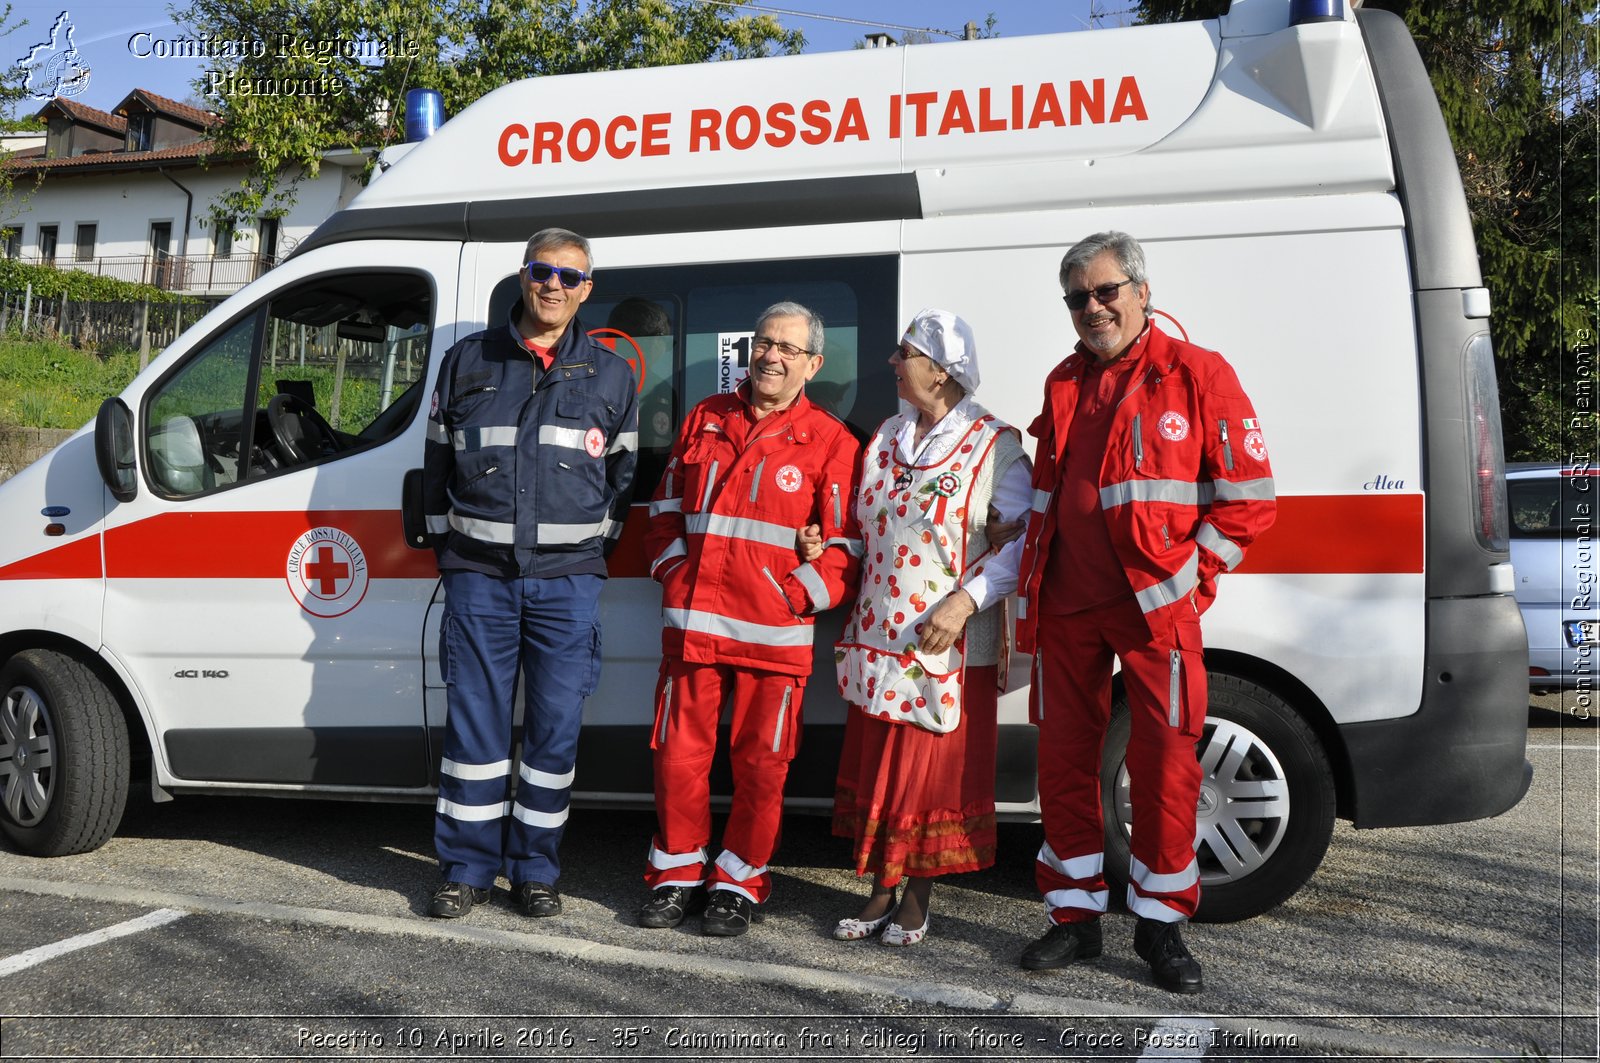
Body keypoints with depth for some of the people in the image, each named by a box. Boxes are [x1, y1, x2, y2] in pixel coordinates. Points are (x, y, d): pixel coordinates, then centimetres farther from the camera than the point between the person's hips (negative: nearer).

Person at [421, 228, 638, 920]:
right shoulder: (469, 361, 10)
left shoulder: (610, 375, 11)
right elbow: (436, 461, 15)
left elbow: (623, 475, 16)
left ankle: (536, 869, 17)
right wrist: (449, 546, 9)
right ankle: (467, 869, 15)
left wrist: (597, 549, 7)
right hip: (479, 576, 0)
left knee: (556, 727, 3)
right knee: (474, 722, 2)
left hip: (566, 580, 0)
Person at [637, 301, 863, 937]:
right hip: (691, 623, 3)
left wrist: (794, 595, -10)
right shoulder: (704, 421, 13)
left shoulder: (829, 441, 2)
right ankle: (677, 876, 24)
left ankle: (739, 885, 21)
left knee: (761, 764, 4)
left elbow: (846, 545, 0)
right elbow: (666, 510, 19)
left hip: (775, 634, -3)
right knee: (678, 754, 7)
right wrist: (675, 574, 5)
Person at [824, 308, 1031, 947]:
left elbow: (1021, 542, -12)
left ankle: (915, 903, 19)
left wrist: (965, 602, -21)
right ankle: (879, 895, 25)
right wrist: (823, 548, 4)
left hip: (950, 649, -6)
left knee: (937, 774, 3)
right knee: (874, 768, 10)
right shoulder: (887, 437, 12)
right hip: (877, 637, 6)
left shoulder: (994, 445, -7)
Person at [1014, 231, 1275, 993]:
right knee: (1064, 759, 8)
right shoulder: (1063, 384, 14)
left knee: (1165, 762, 0)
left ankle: (1159, 922, 17)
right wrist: (1031, 588, 13)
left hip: (1154, 607, -5)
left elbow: (1249, 498, -3)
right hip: (1065, 608, 5)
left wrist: (1186, 576, -7)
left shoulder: (1197, 375, -2)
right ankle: (1076, 916, 22)